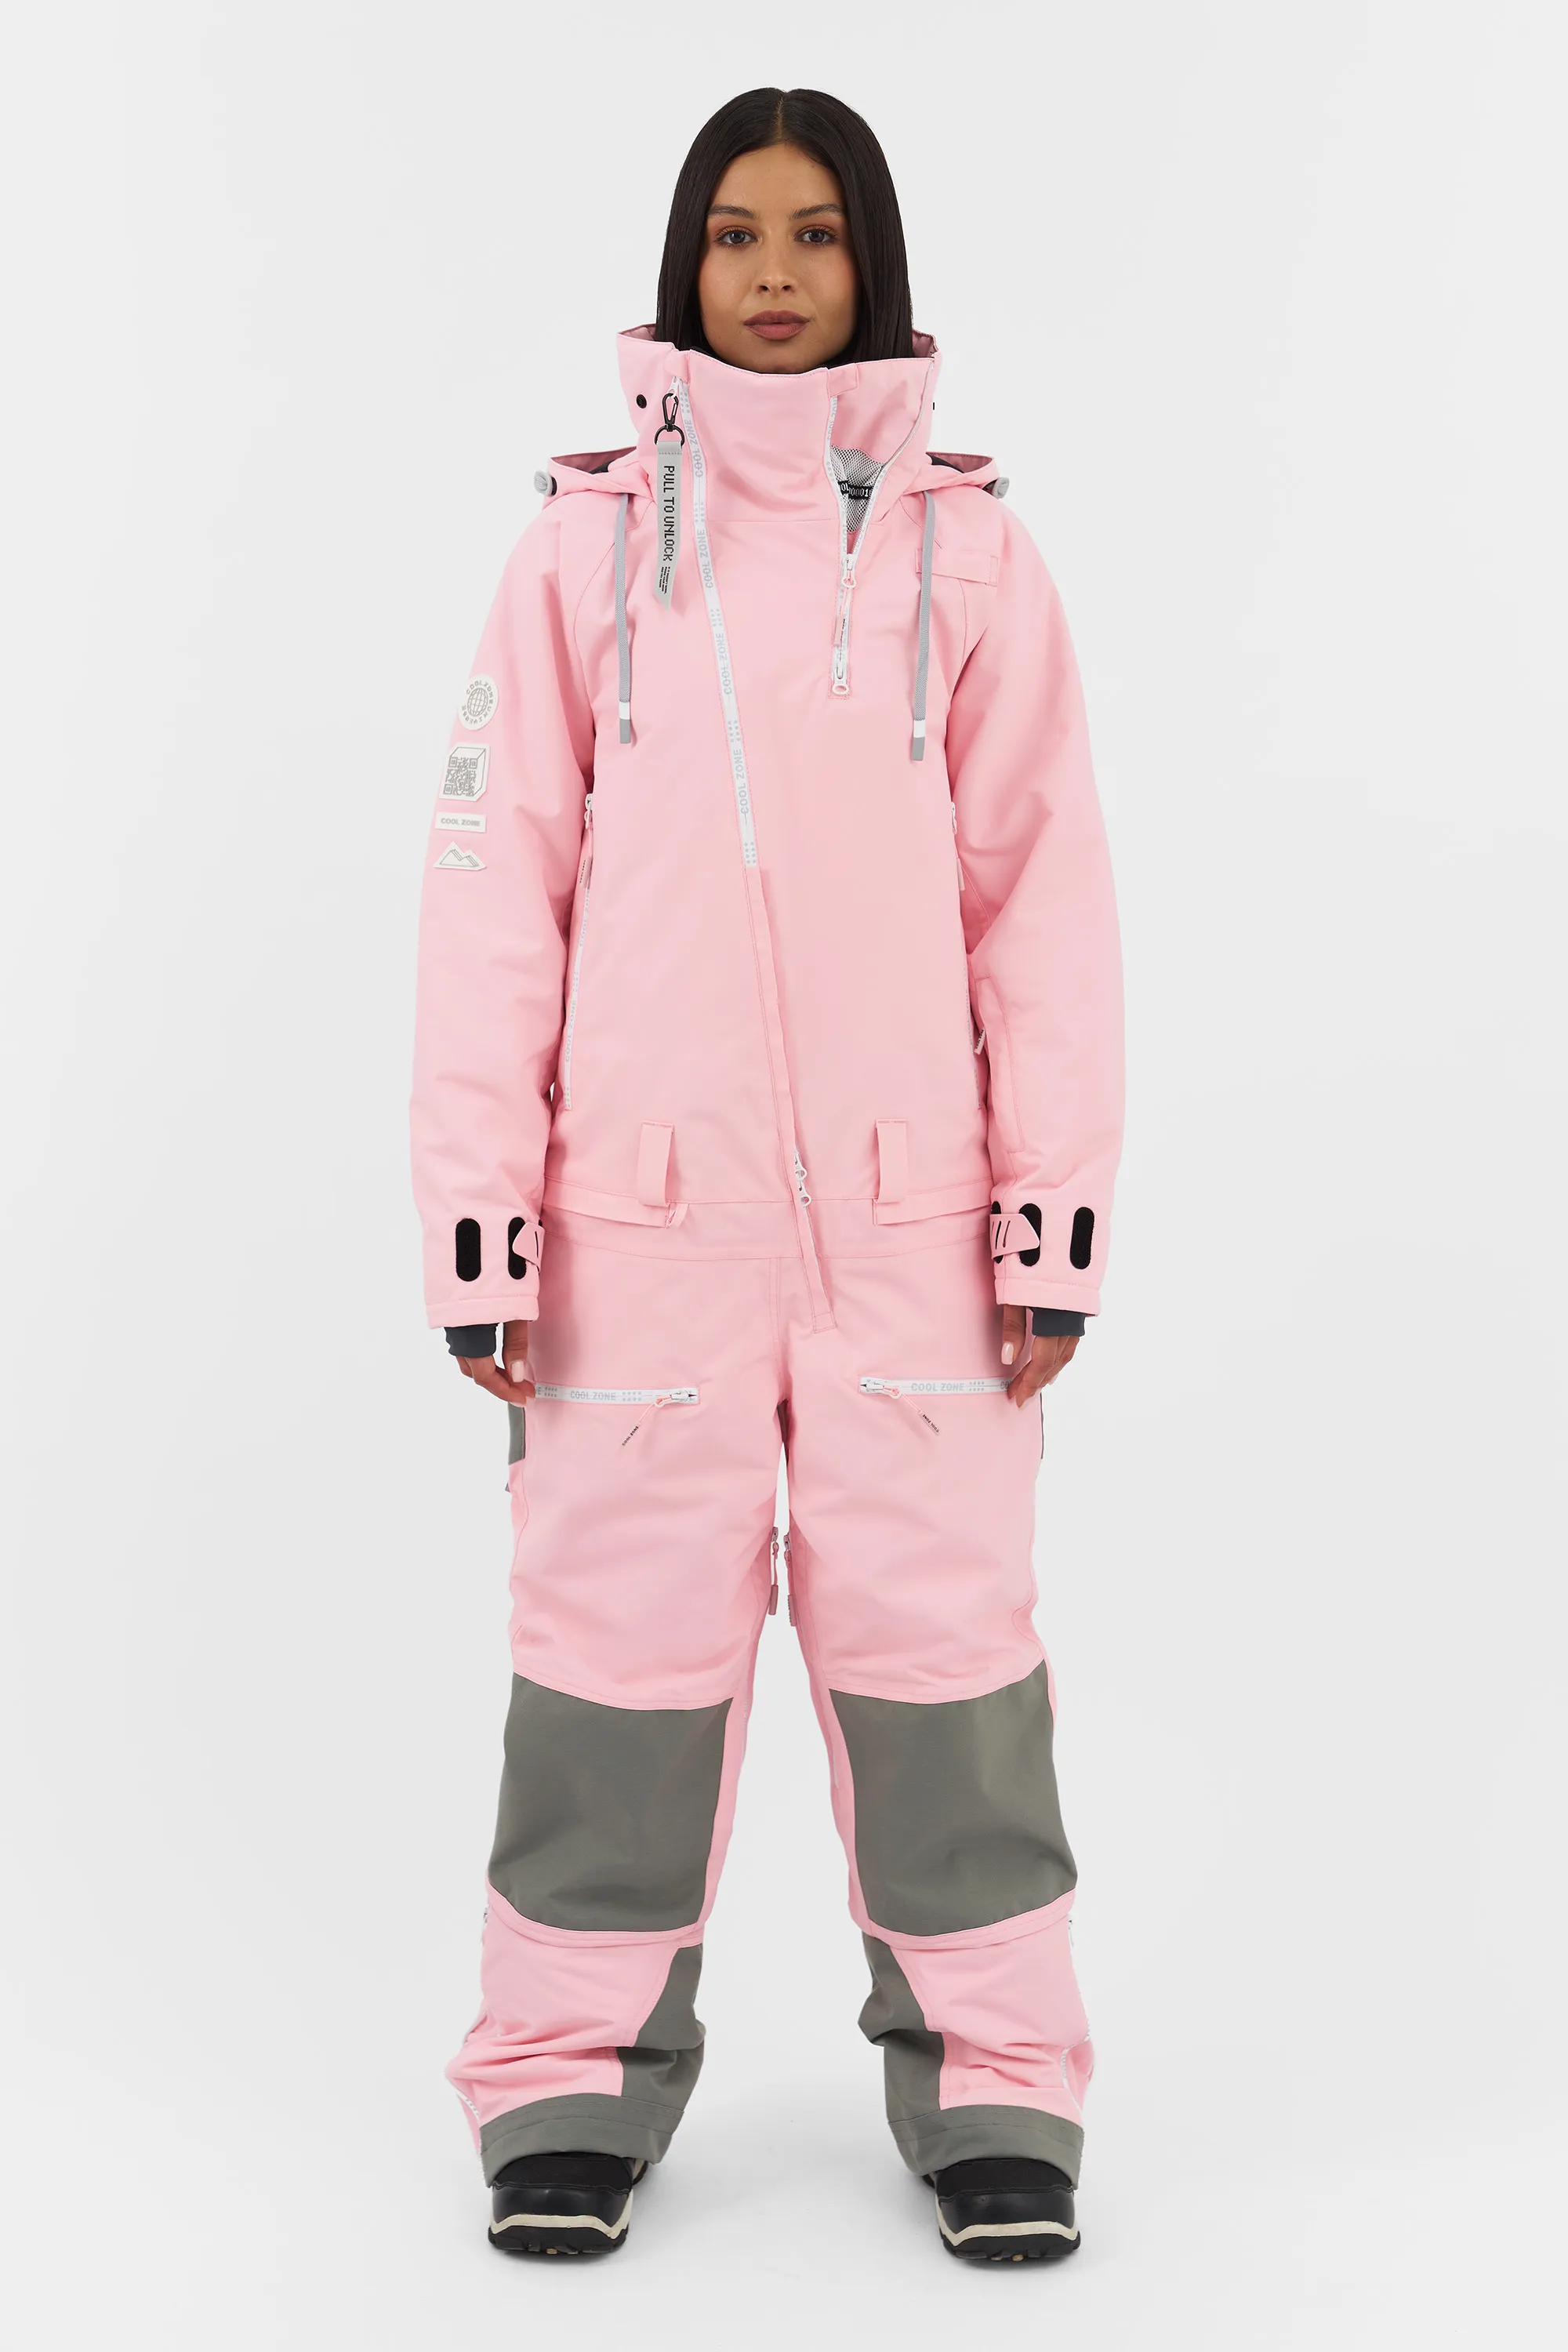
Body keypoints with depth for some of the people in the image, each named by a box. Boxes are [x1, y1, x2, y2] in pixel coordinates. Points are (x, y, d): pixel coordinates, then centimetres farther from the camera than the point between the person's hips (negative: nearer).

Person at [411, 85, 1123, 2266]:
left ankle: (993, 2082, 17)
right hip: (644, 1196, 0)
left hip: (908, 1198, 0)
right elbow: (496, 885, 3)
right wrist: (483, 1224, -2)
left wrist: (1055, 1214, -1)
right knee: (623, 1618, 4)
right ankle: (581, 2078, 19)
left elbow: (1043, 887, 5)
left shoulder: (965, 543, 6)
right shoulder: (588, 539, 5)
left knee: (939, 1623, 3)